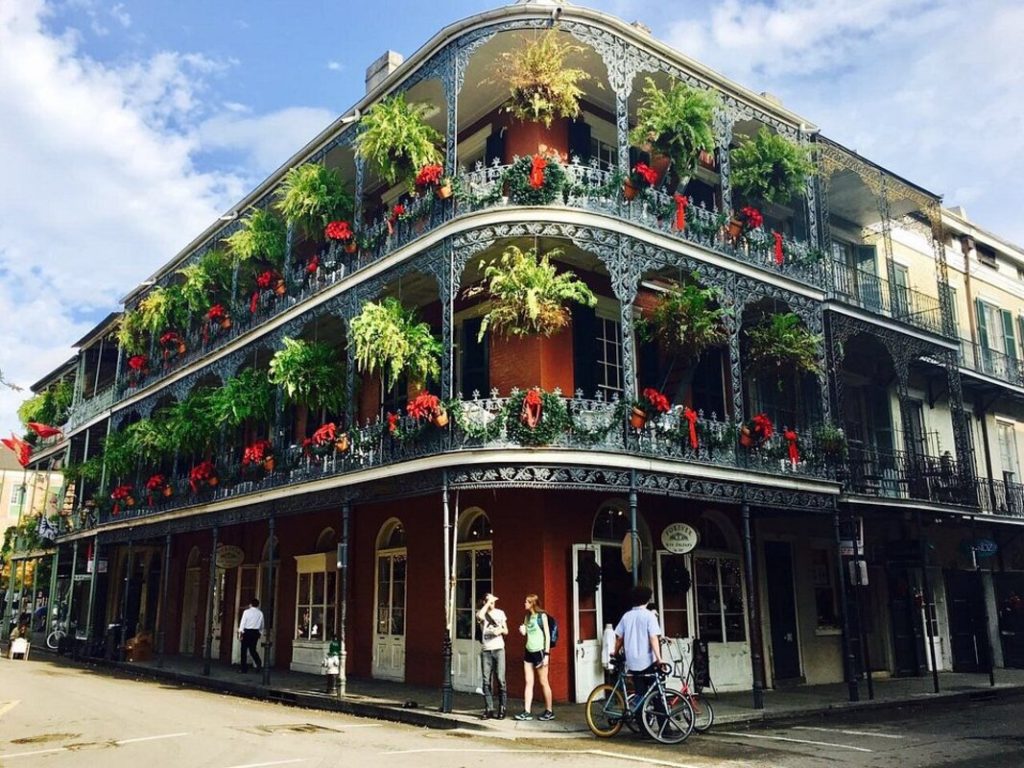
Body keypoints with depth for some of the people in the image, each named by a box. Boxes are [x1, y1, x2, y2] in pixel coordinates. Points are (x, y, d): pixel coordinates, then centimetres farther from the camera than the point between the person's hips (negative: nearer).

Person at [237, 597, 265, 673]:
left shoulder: (246, 612, -4)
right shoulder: (260, 613, 6)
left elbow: (243, 623, -8)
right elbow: (262, 625, 9)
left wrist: (240, 633, -6)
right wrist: (260, 633, 19)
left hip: (247, 632, -3)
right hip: (256, 632, 4)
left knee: (244, 650, 5)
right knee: (253, 649, 14)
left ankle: (244, 669, 7)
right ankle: (259, 663, -9)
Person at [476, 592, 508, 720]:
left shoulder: (500, 613, 9)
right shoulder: (481, 613, 3)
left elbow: (506, 631, 14)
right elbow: (480, 616, -23)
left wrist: (501, 630, -8)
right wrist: (488, 603, -13)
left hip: (498, 649, 0)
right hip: (485, 651, 0)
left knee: (500, 679, -5)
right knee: (486, 681, -1)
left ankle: (502, 709, 2)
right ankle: (489, 709, 4)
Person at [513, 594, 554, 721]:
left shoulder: (542, 616, -8)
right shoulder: (527, 617, 11)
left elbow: (547, 635, -9)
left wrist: (547, 654, -14)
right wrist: (522, 631, -4)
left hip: (539, 652, -7)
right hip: (529, 652, 7)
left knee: (543, 682, 0)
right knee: (528, 682, 4)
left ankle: (549, 712, 10)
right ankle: (526, 712, 5)